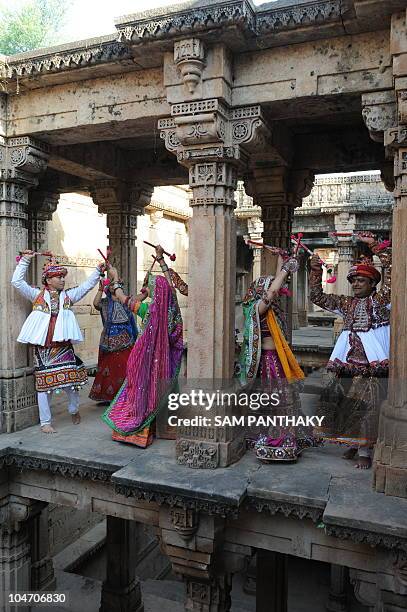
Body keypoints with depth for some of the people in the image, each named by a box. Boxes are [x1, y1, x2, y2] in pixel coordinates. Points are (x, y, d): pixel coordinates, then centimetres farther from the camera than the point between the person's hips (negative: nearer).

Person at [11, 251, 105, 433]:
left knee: (71, 378, 3)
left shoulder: (68, 295, 12)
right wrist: (24, 261, 2)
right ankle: (45, 422, 13)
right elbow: (17, 281, 1)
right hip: (43, 347, -2)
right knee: (44, 383, 2)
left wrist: (98, 271, 7)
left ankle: (74, 411, 30)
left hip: (64, 345, 2)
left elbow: (87, 285, 13)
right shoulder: (37, 294, 6)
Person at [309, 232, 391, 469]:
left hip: (372, 363, -4)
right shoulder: (346, 303, 12)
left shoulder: (380, 301, 0)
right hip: (348, 362, 4)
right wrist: (316, 270, 2)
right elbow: (317, 297, 12)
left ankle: (365, 451, 6)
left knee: (369, 405, -3)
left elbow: (391, 272, -12)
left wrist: (375, 245, -16)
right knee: (348, 403, 9)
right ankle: (354, 444, 25)